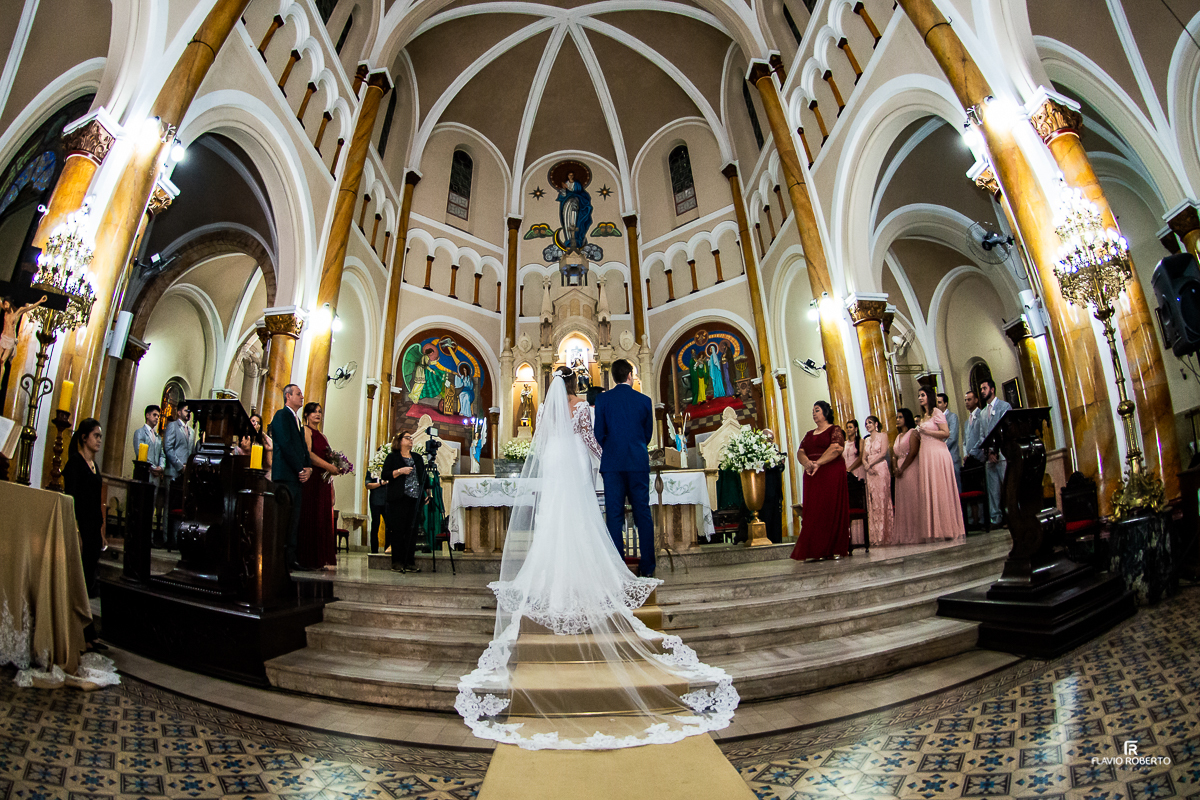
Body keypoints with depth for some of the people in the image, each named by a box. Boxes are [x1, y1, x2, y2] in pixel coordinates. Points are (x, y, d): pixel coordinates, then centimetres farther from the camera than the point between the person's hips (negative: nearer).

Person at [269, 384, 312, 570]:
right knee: (284, 518, -9)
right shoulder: (282, 415, -3)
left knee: (294, 518, 7)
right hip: (285, 474, -9)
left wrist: (308, 468, 3)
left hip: (297, 475, 9)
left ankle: (290, 558, 9)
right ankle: (280, 559, -5)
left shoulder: (297, 420, 24)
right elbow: (285, 445, -13)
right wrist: (300, 469, -13)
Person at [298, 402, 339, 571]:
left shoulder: (322, 436, 23)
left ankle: (321, 559, 7)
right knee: (310, 517, -8)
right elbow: (308, 454, -13)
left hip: (323, 481, 8)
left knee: (323, 519, 5)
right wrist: (329, 466, -15)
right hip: (311, 479, -8)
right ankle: (308, 559, -4)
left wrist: (335, 468, 7)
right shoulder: (306, 430, -1)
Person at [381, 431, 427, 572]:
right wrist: (400, 471, -13)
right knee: (398, 530, -4)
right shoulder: (392, 457, 8)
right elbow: (385, 475, -2)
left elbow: (423, 477, 21)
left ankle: (409, 562, 6)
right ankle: (397, 562, 4)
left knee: (412, 530, 2)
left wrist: (426, 493, 11)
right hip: (398, 499, -4)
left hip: (415, 499, 4)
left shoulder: (418, 458, 21)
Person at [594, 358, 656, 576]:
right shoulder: (644, 400, 3)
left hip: (612, 463, -1)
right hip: (639, 462, 1)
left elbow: (599, 433, 0)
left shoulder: (602, 399, -1)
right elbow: (648, 433, 10)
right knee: (643, 513, 7)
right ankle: (647, 567, 11)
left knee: (615, 515, 4)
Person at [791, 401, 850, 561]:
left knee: (832, 509, -5)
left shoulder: (835, 430, 3)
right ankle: (818, 550, 1)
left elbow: (836, 449, -13)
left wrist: (818, 463, -21)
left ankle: (835, 549, 1)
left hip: (832, 474, -5)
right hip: (812, 477, 5)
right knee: (814, 512, 0)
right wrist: (807, 463, -13)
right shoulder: (809, 434, 20)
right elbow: (800, 452, 9)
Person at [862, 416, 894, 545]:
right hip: (870, 472, 5)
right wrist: (866, 465, -7)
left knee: (882, 499, -8)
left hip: (881, 469, -5)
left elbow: (883, 453, -7)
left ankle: (885, 536, -5)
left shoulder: (883, 435, 4)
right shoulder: (866, 440, 20)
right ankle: (876, 536, 3)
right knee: (872, 502, 1)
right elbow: (864, 458, 13)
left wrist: (870, 463, -8)